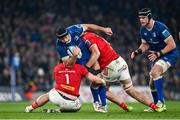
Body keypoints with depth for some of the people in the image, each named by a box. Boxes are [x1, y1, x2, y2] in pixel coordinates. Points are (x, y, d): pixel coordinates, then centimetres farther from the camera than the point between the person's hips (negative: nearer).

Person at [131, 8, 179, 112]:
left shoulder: (160, 28, -24)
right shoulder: (143, 30, 0)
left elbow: (172, 45, -22)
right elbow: (145, 45, 17)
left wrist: (158, 54, -26)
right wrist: (137, 52, -3)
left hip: (170, 54, -9)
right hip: (158, 56, 9)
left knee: (154, 72, -31)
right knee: (152, 84, 8)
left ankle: (161, 102, -28)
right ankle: (157, 106, 25)